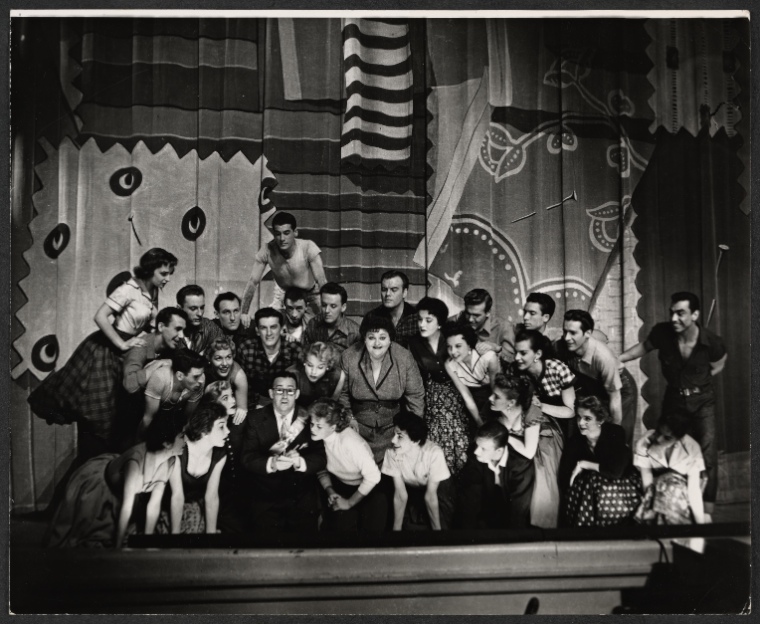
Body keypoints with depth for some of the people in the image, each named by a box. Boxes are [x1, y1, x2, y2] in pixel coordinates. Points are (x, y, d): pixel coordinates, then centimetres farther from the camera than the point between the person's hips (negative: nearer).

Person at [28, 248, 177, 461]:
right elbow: (100, 317, -27)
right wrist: (122, 344, -23)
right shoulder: (129, 290, -21)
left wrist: (150, 338, -1)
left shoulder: (153, 291, 3)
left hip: (126, 354, 8)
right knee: (95, 415, 0)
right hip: (106, 351, -8)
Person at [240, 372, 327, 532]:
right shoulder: (257, 420, 0)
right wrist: (271, 463, -27)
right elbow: (248, 458, -8)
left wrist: (299, 461, -27)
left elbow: (321, 458, -6)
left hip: (302, 500, 1)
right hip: (264, 500, 0)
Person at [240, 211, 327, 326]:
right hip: (283, 293, 1)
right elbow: (253, 282, -18)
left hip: (311, 293, -1)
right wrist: (244, 313, -20)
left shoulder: (308, 248, -32)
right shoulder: (267, 250, -26)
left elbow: (322, 281, -34)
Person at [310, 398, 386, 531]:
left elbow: (373, 476, -29)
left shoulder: (350, 441, -31)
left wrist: (349, 502, -18)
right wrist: (329, 491, -15)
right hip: (340, 487, 4)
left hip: (366, 489, -4)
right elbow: (322, 470, 3)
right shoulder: (317, 438, -13)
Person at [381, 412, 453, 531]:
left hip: (436, 487, -1)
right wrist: (396, 528, -18)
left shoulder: (434, 453, -34)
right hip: (411, 489, 2)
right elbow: (400, 495, -20)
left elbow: (430, 496, -25)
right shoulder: (392, 453, -27)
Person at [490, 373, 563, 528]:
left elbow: (529, 453, -30)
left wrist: (506, 436, -26)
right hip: (518, 443, 5)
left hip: (543, 447, -5)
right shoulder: (497, 412, -19)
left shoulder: (531, 415, -34)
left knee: (538, 489, -13)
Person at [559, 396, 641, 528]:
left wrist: (584, 464, -23)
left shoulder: (615, 433, -16)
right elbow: (564, 482, -11)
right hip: (591, 484, 3)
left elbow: (616, 471, -29)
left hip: (624, 483, -3)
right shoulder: (574, 443, -7)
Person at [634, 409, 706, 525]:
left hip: (682, 489, 0)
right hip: (655, 489, 0)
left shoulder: (692, 448, -20)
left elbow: (693, 489, -21)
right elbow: (647, 484, -21)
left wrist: (700, 522, -24)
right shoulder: (644, 443, -22)